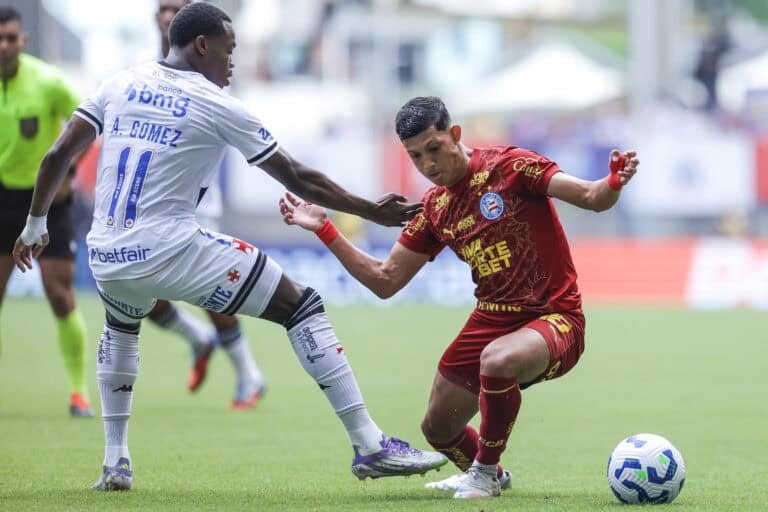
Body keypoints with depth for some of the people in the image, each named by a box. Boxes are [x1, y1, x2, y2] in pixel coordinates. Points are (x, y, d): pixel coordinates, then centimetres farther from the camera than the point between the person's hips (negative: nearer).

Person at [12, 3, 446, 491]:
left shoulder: (121, 84, 9)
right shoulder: (218, 107, -3)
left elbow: (58, 155, 8)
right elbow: (298, 179, 2)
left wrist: (36, 225, 22)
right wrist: (373, 212, 11)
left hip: (108, 261, 5)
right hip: (173, 253, -5)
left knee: (121, 326, 40)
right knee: (303, 305, 3)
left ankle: (115, 461, 29)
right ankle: (369, 446, -3)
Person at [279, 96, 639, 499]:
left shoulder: (507, 166, -11)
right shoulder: (435, 209, 8)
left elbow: (591, 198, -17)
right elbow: (385, 280, 13)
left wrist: (614, 182, -40)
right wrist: (324, 230, 8)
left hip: (554, 318, -7)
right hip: (491, 319, 7)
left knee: (496, 360, -38)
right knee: (438, 428, 11)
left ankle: (486, 472, -12)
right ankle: (489, 476, 46)